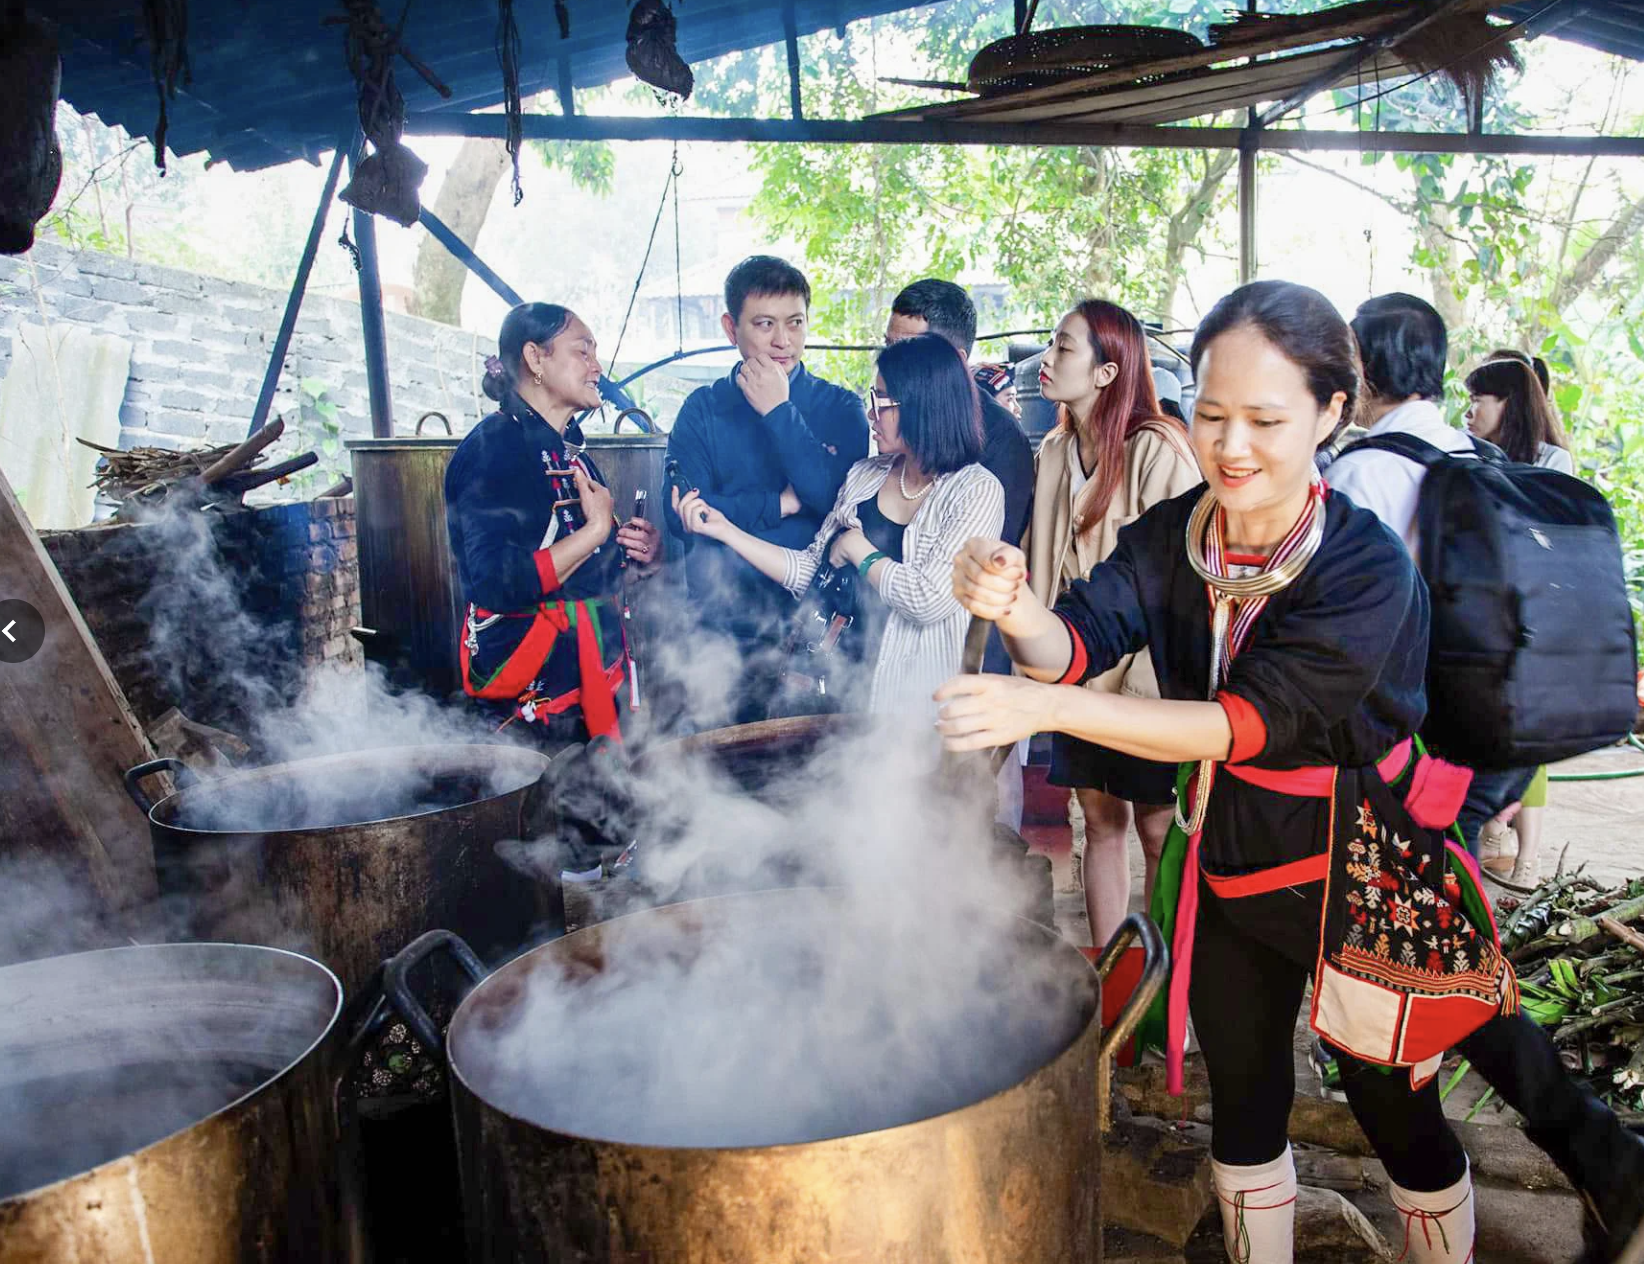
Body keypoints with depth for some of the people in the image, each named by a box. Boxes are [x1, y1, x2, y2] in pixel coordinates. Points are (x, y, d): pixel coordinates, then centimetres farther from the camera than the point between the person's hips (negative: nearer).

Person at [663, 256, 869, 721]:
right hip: (723, 626, 1)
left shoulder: (840, 408, 4)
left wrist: (780, 412, -11)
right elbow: (682, 513, -8)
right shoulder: (702, 409, 5)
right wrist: (782, 504, -10)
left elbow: (841, 502, -13)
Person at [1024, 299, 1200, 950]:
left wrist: (1148, 672, -15)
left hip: (1144, 676, -6)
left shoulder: (1157, 449, -13)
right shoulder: (1055, 451, 8)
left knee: (1157, 830, 5)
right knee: (1101, 823, 14)